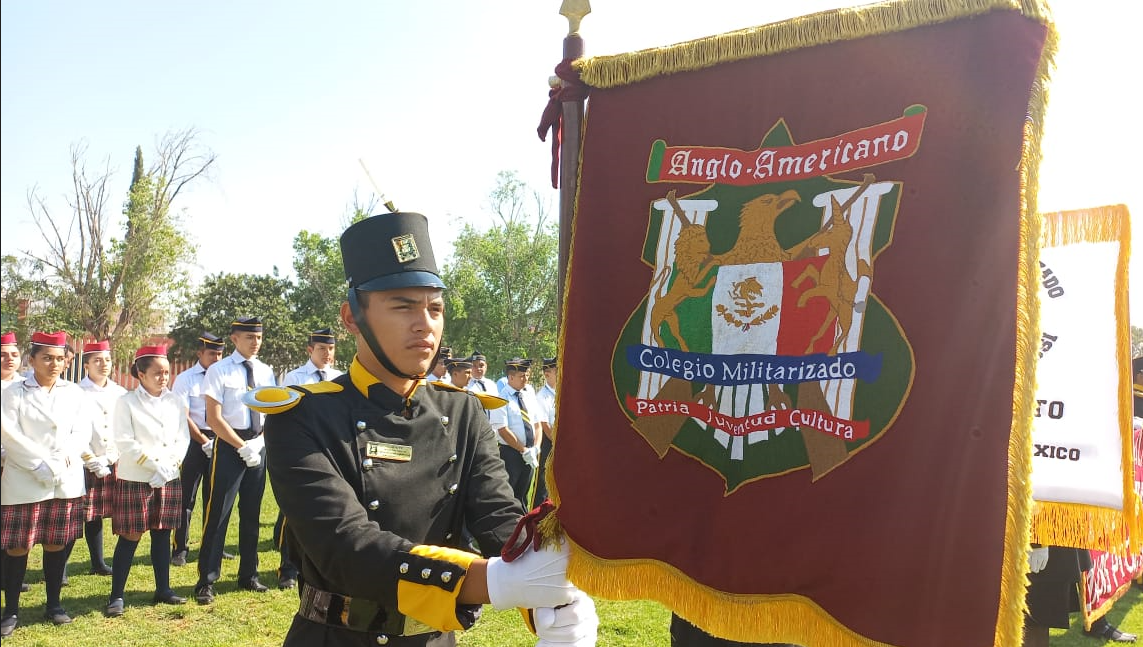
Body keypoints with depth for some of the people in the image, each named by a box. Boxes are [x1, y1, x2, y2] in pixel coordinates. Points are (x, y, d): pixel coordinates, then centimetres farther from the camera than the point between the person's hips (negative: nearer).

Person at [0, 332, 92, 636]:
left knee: (56, 544, 10)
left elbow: (83, 431, 3)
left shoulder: (75, 392, 8)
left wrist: (62, 459, -13)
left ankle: (54, 603, 21)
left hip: (67, 481, 3)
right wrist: (40, 465, -17)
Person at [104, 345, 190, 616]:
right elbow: (125, 443, -12)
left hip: (169, 480, 4)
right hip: (135, 479, -4)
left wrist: (167, 468, -10)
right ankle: (116, 596, 7)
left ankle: (163, 589, 19)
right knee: (130, 536, -2)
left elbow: (183, 439, 3)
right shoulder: (127, 403, -5)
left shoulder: (176, 401, 6)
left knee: (162, 533, 10)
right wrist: (156, 466, -17)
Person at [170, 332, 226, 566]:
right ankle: (180, 550, 12)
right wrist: (205, 442, -12)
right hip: (193, 442, -4)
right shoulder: (185, 379, -5)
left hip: (219, 441, 4)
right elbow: (183, 417, -9)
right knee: (186, 498, 1)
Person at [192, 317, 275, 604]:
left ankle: (248, 575, 24)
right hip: (229, 446, -5)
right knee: (218, 514, -4)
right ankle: (206, 581, 6)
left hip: (259, 446, 5)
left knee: (251, 514, 13)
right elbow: (214, 418, -11)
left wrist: (258, 444, -8)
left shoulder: (266, 372, 7)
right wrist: (243, 447, -15)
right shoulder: (219, 371, -7)